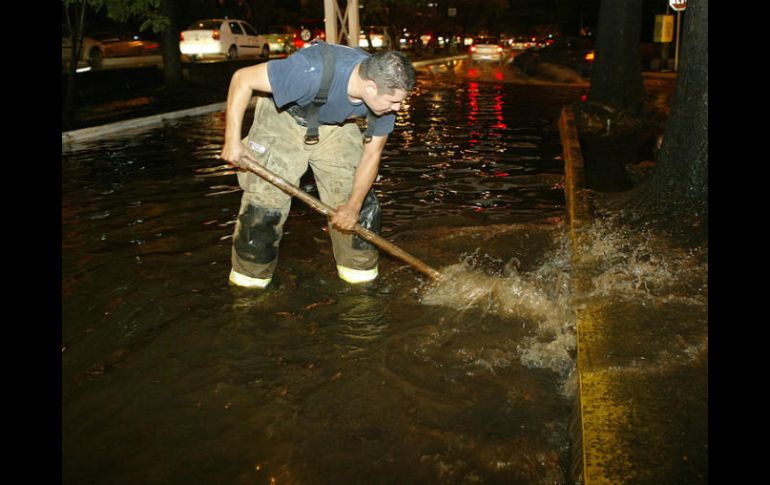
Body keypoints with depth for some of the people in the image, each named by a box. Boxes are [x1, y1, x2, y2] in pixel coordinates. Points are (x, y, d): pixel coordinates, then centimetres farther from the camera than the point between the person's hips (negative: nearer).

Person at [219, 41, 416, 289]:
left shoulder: (384, 93, -24)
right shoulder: (313, 72, -42)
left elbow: (372, 154, -11)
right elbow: (242, 78, -30)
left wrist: (354, 205, -13)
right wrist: (233, 139, -29)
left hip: (336, 125, 4)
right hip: (283, 118, -4)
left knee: (361, 199, -2)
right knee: (265, 197, -10)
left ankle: (360, 269, 16)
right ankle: (250, 277, 9)